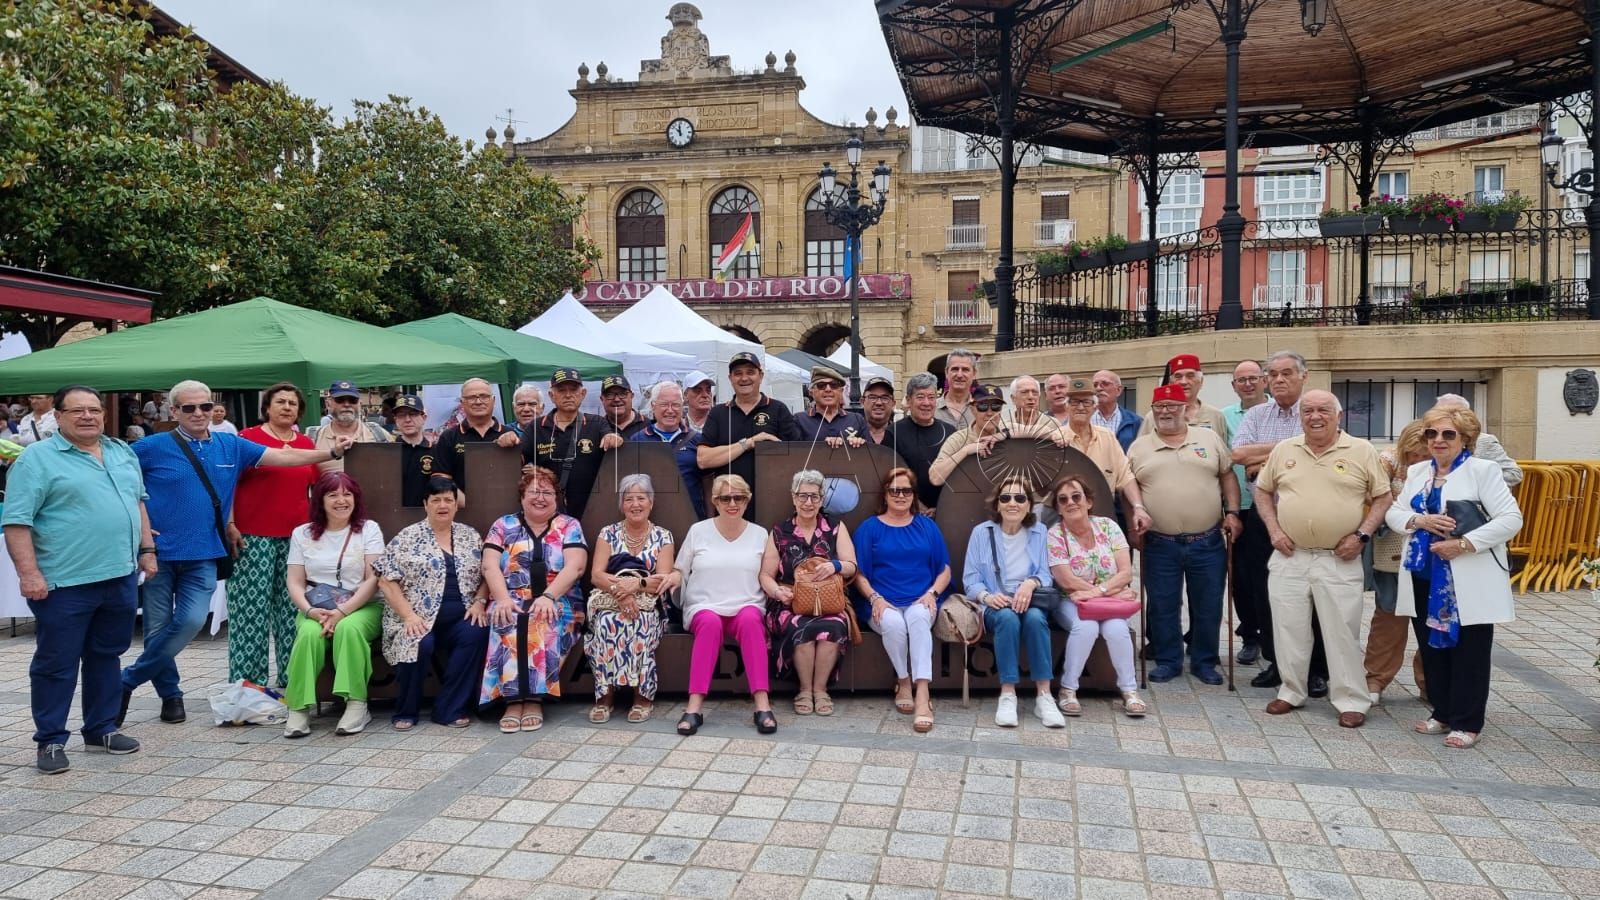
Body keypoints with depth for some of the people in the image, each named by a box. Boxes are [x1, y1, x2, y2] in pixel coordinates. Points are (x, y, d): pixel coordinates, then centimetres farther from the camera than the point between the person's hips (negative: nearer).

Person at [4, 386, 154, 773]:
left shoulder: (122, 453, 12)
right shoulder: (37, 458, -7)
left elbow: (137, 502, 21)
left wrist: (146, 549, 14)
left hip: (120, 577, 6)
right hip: (64, 583, -6)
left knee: (106, 657, 15)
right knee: (56, 664, 4)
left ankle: (102, 729, 26)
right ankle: (50, 740, 15)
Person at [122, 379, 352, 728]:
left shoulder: (231, 446, 7)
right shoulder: (154, 448, -3)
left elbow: (282, 456, 5)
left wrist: (331, 452, -1)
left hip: (203, 555, 2)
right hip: (159, 552, -2)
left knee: (191, 620, -13)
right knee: (158, 629, 3)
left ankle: (127, 681, 8)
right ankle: (170, 694, 24)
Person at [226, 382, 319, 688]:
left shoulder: (306, 444, 12)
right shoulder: (248, 438, -1)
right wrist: (229, 524, -10)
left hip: (296, 538, 4)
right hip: (253, 537, -4)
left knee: (292, 609, 7)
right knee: (251, 608, -2)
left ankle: (291, 680, 15)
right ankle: (247, 683, 5)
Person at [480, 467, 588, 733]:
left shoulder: (569, 526, 8)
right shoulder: (503, 525, 12)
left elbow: (575, 567, -7)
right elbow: (490, 566, 0)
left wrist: (548, 597, -22)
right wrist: (503, 599, -18)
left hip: (558, 603, -1)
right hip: (512, 602, 1)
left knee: (544, 622, -35)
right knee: (507, 621, -33)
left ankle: (533, 698, -30)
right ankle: (514, 698, -33)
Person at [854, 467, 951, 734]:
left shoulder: (927, 526, 17)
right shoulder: (870, 528, 12)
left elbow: (945, 569, 14)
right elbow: (858, 573, 7)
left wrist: (932, 593, -5)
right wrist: (875, 598, -11)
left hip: (921, 601, 1)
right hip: (884, 604, 0)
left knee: (918, 617, -35)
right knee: (893, 623, -35)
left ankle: (922, 694, -41)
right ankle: (903, 682, -11)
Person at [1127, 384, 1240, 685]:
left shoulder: (1210, 438, 6)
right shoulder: (1139, 447, 5)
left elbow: (1227, 477, 9)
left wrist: (1232, 512, 0)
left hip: (1208, 542, 0)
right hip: (1160, 545, 0)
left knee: (1208, 606, 8)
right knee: (1163, 607, 7)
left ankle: (1205, 662, 24)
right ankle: (1168, 661, 22)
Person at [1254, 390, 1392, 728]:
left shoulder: (1361, 451, -1)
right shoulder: (1284, 450, 6)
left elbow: (1382, 497, 3)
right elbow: (1262, 491, 15)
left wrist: (1362, 535, -8)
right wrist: (1274, 530, 3)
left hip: (1340, 560, -3)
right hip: (1290, 557, 3)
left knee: (1342, 632, 3)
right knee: (1288, 628, 9)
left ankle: (1351, 701, 15)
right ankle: (1291, 692, 24)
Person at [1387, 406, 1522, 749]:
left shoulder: (1483, 470, -5)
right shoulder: (1416, 471, 12)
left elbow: (1511, 518, -12)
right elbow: (1393, 512, 10)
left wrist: (1464, 544, -20)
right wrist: (1418, 520, -12)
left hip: (1469, 581, -5)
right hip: (1425, 576, 6)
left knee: (1468, 653, 3)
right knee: (1433, 647, 12)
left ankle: (1467, 723, 12)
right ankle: (1442, 713, 25)